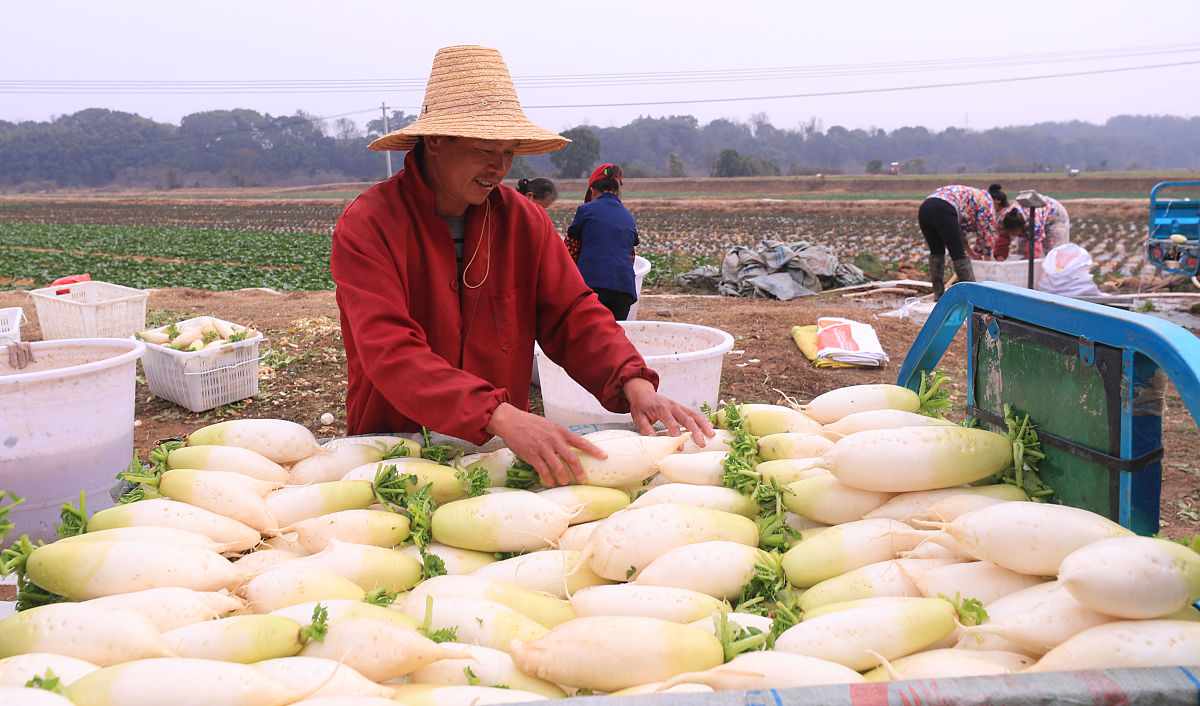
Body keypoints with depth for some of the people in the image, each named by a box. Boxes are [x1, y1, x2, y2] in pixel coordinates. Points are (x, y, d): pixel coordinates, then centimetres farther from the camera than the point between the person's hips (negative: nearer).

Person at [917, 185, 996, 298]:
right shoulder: (987, 200, 18)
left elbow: (960, 230, 43)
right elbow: (987, 233, 17)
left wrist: (971, 253, 46)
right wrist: (987, 259, 28)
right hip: (943, 211, -8)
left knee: (936, 251, 21)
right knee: (959, 255, 2)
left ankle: (938, 294, 24)